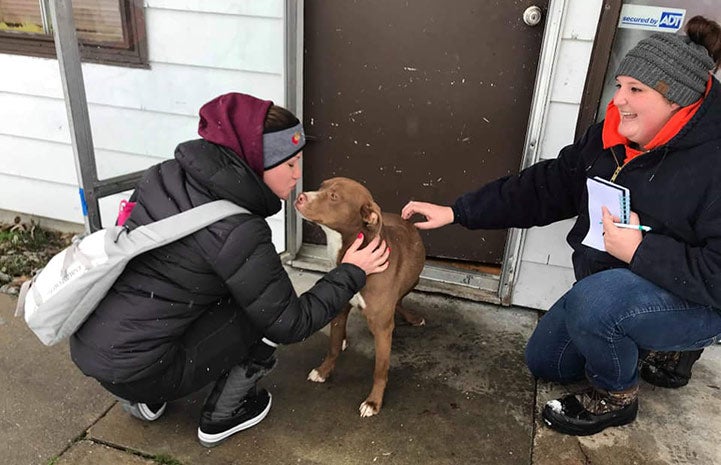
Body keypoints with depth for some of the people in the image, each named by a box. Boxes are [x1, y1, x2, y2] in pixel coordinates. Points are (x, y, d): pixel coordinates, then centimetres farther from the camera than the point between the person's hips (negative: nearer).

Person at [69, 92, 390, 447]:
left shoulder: (168, 174, -3)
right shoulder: (236, 231, -24)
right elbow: (291, 324, -15)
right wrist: (351, 273, -2)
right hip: (133, 370, -7)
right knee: (267, 314, 0)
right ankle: (221, 417, 17)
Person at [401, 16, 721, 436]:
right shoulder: (614, 136, -7)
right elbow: (546, 185, -5)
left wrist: (638, 249, -32)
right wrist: (455, 212, -9)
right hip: (611, 288, 8)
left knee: (593, 301, -36)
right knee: (544, 362, 15)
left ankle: (616, 397, -5)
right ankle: (658, 346, 27)